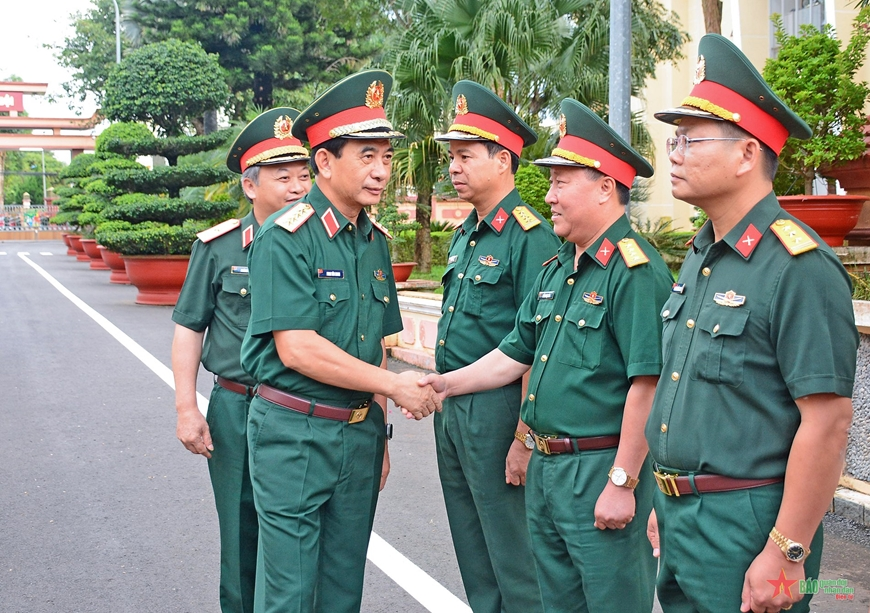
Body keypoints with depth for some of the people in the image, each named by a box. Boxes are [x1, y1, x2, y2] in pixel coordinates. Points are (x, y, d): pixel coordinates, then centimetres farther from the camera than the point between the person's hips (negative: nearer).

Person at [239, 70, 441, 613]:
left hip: (359, 432, 7)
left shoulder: (376, 241, 9)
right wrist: (393, 385, -16)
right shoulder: (286, 238, -14)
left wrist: (380, 435, 14)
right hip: (295, 431, -7)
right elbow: (297, 349, -20)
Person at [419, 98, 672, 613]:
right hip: (546, 467, 9)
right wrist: (448, 383, 12)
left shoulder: (635, 270, -17)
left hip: (601, 470, -9)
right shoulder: (557, 269, 12)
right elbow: (517, 353, 20)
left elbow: (648, 384, -22)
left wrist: (622, 482, -22)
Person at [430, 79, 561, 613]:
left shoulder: (530, 237, -15)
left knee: (513, 559, 2)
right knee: (473, 555, 19)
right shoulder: (464, 234, 13)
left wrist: (524, 439, -22)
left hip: (497, 409, -9)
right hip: (452, 408, 9)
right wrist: (444, 400, 17)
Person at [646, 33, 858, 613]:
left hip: (745, 526, -8)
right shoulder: (700, 258, 10)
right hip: (681, 517, 8)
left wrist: (787, 554, -21)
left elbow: (827, 422, -21)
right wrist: (667, 503, 16)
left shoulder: (799, 268, -18)